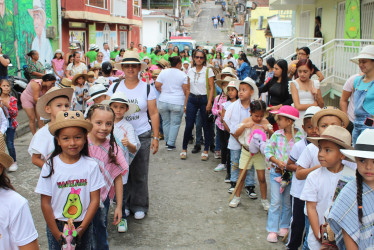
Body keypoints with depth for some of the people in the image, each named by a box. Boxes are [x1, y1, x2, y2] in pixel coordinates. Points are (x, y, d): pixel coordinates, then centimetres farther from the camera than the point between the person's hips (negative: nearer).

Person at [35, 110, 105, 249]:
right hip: (56, 225, 0)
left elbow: (95, 200, -7)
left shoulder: (91, 165, -9)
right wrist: (56, 233, -9)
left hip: (83, 226, 1)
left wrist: (81, 228, -10)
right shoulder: (50, 166, -10)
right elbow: (45, 203, -8)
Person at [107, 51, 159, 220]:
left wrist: (156, 137, -2)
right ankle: (123, 204, 24)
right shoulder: (114, 88, 5)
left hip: (142, 136, -1)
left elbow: (154, 114, 2)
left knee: (140, 174, 5)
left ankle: (139, 206, 21)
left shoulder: (147, 88, 1)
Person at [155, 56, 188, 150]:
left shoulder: (163, 72, 2)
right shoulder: (183, 75, -4)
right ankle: (171, 144, 5)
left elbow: (157, 85, -2)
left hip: (163, 101, 3)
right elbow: (185, 90, -5)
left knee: (166, 122, 16)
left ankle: (167, 141, 26)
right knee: (175, 124, 5)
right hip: (177, 103, -3)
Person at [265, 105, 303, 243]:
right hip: (276, 172, 1)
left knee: (287, 202, 14)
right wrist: (277, 161, -16)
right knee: (276, 202, 2)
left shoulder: (301, 137, -11)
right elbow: (268, 150, -1)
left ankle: (284, 226, 32)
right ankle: (272, 230, 10)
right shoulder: (277, 135, -2)